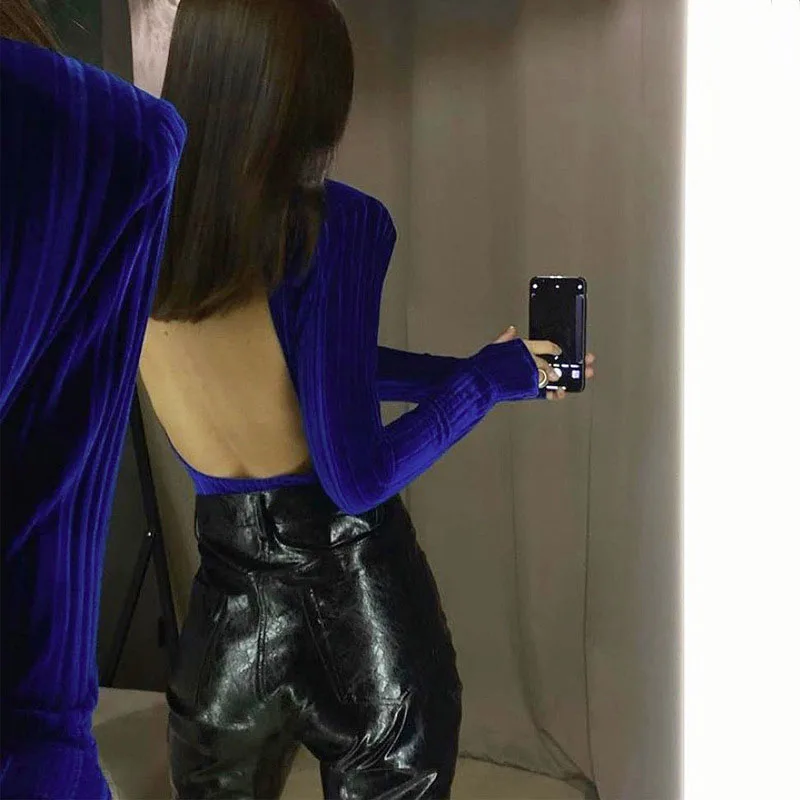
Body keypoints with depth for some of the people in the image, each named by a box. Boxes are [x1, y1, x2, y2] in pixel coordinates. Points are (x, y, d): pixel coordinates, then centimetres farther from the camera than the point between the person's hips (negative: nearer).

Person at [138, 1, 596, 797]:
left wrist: (478, 368, 14)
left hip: (227, 591, 5)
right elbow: (358, 479, -19)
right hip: (353, 589, -5)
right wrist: (490, 380, -4)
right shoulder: (338, 223, -20)